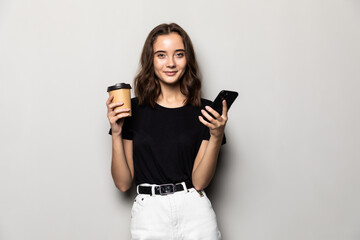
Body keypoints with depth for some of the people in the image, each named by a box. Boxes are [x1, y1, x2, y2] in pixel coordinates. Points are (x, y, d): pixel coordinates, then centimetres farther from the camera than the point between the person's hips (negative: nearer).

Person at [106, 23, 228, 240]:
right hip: (149, 211, 0)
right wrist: (117, 133, -10)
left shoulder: (204, 111, 0)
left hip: (194, 209, 0)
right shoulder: (134, 109, 1)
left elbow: (199, 181, -4)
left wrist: (216, 136, -15)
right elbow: (123, 183, 1)